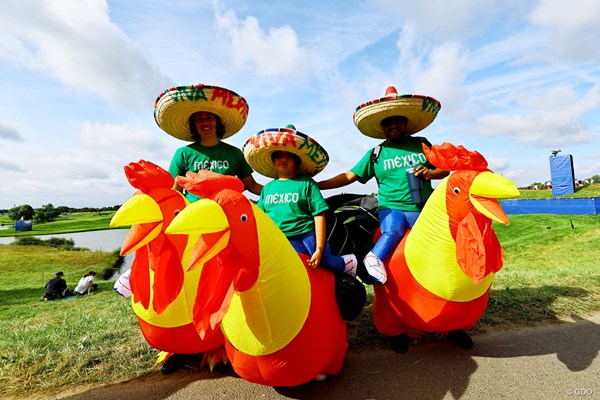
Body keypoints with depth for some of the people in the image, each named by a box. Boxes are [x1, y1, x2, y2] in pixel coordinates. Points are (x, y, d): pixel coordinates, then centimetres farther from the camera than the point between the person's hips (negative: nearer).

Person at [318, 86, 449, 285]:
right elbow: (349, 176, 5)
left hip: (422, 209, 3)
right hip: (391, 208, -2)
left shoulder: (422, 145, 13)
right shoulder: (376, 154, 9)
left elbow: (445, 169, 16)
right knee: (392, 231, -31)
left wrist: (430, 173, -9)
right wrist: (317, 185, -4)